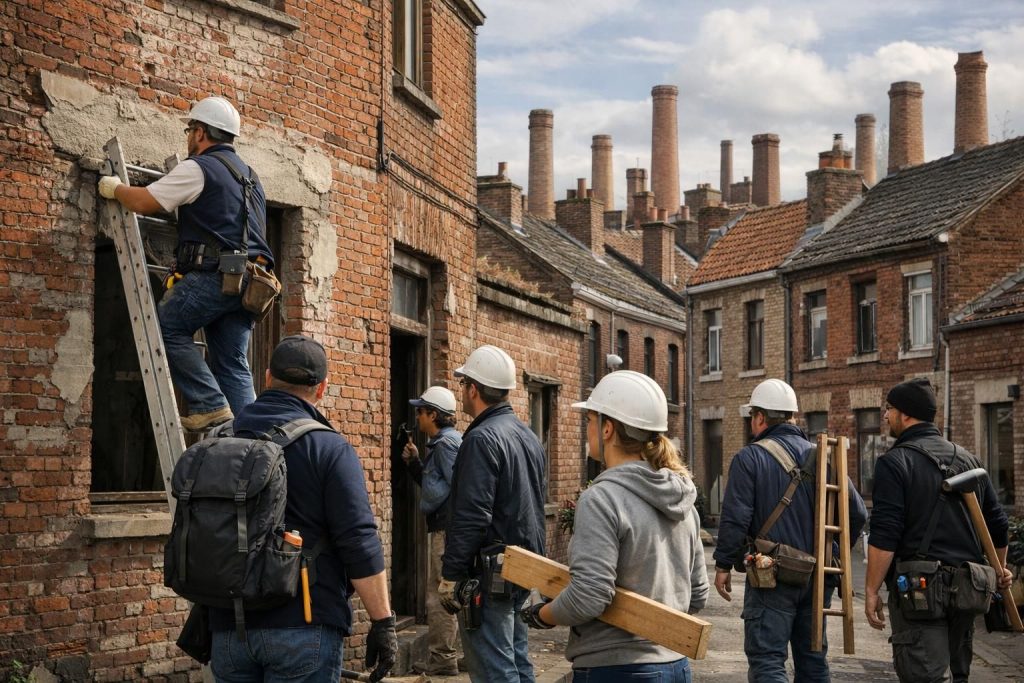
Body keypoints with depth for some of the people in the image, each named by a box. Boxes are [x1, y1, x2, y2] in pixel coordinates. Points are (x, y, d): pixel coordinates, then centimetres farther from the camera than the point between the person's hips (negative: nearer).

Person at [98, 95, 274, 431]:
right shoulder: (249, 175, 24)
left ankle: (210, 405, -6)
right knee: (233, 365, 7)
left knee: (168, 329, 3)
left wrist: (114, 188, 15)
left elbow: (144, 202, -4)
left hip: (214, 274, -8)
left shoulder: (198, 168, -3)